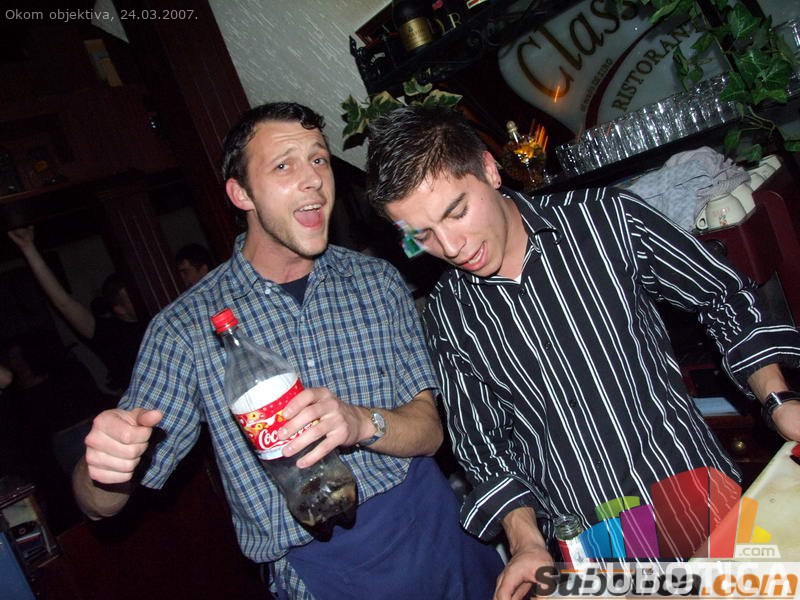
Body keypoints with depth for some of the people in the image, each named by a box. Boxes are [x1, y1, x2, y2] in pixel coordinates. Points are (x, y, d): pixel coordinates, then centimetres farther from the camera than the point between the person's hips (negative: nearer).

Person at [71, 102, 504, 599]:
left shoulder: (377, 282, -4)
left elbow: (430, 429, -7)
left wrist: (363, 423, -29)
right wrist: (104, 464, -31)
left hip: (436, 537, 2)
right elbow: (102, 505, -7)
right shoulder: (187, 327, -11)